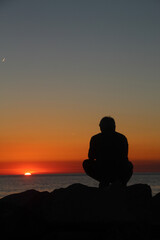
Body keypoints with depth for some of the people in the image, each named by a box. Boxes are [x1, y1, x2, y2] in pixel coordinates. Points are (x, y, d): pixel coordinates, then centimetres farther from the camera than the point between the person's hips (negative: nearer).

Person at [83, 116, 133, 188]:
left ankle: (104, 181, 7)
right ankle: (120, 183, 10)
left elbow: (91, 157, 19)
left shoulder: (95, 138, 6)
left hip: (102, 172, -2)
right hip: (121, 174, 2)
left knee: (86, 163, 28)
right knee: (129, 165, 38)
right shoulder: (122, 138, 12)